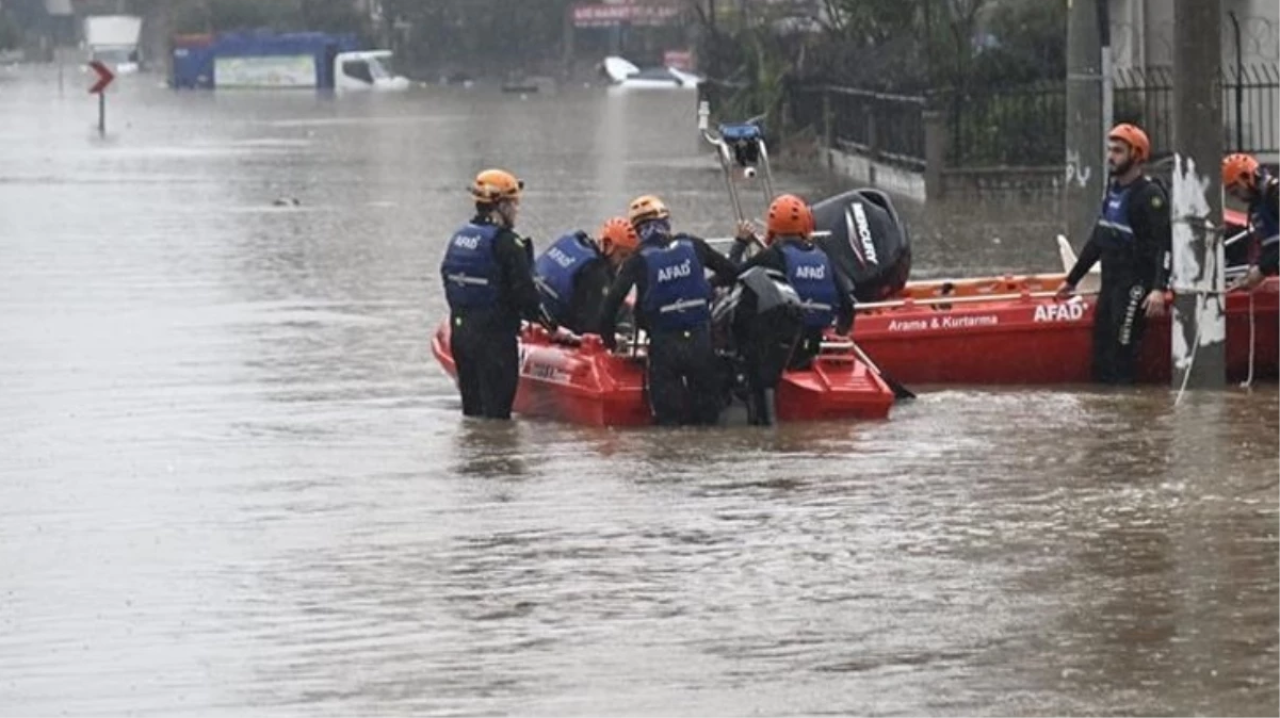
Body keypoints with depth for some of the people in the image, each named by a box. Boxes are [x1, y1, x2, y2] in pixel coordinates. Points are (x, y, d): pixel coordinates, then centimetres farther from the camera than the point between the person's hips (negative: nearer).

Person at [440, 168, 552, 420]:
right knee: (496, 409, -5)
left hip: (460, 330, 8)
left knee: (473, 405, 17)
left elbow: (447, 277, 14)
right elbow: (523, 292, -18)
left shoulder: (459, 237, 9)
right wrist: (546, 320, -7)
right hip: (494, 335, -8)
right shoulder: (507, 243, -15)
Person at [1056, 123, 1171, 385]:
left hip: (1136, 284, -9)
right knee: (1102, 345, 8)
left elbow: (1165, 244, -20)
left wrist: (1159, 289, -32)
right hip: (1110, 282, 9)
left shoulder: (1151, 195, -11)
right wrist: (1072, 279, 28)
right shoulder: (1113, 190, 17)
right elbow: (1098, 240, 26)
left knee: (1122, 347, -14)